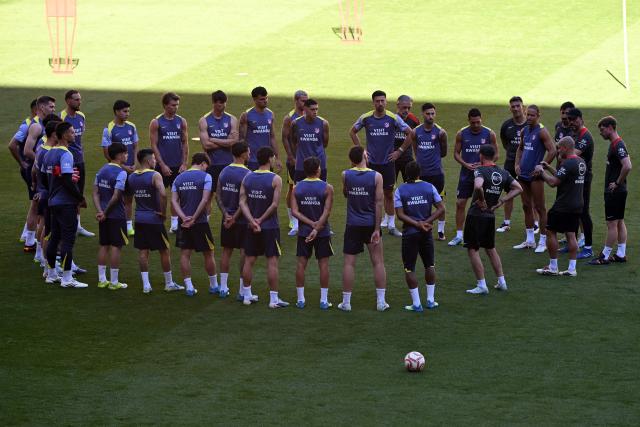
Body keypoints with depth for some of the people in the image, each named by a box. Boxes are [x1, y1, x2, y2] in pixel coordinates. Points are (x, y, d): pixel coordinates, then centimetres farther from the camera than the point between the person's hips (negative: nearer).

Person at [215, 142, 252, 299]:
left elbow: (218, 195, 3)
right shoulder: (246, 174, -16)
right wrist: (234, 218, -14)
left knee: (226, 251, 14)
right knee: (245, 253, 1)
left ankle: (223, 288, 18)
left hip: (227, 218, 6)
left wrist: (226, 214, -2)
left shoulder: (224, 172, 4)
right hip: (242, 220, -6)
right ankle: (242, 291, 1)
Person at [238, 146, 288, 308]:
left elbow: (242, 202, -3)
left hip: (252, 226, 5)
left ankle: (247, 296, 19)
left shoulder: (247, 178, 3)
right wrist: (261, 220, -8)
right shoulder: (275, 179, -12)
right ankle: (274, 299, -1)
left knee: (249, 260, 12)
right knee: (272, 262, -1)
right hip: (270, 226, -5)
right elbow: (275, 204, -17)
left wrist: (252, 220, -9)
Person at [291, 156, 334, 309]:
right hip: (323, 232, -2)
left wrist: (310, 223, -10)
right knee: (323, 264, 5)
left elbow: (295, 211, -7)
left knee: (301, 263, 8)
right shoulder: (327, 188, -8)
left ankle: (300, 299, 9)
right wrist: (316, 228, -16)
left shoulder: (297, 187, 0)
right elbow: (326, 212, -15)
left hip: (303, 231, 2)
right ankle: (324, 300, 5)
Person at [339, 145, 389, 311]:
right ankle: (381, 301, 9)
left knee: (349, 263, 5)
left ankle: (346, 302, 6)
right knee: (378, 262, 8)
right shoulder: (376, 176, -8)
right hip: (371, 224, -1)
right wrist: (377, 229, -8)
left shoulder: (346, 175, -4)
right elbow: (379, 203, -11)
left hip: (353, 225, 1)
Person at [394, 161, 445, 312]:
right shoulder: (429, 187, -1)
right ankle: (430, 300, 20)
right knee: (430, 265, 18)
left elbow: (400, 214, -13)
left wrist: (418, 224, -13)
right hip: (426, 233, 2)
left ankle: (416, 303, 1)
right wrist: (426, 222, -8)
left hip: (409, 233, -2)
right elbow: (441, 209, -5)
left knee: (409, 269, 5)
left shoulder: (400, 190, -6)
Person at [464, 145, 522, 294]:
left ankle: (481, 285, -1)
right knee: (491, 248, 21)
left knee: (473, 249, 2)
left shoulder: (480, 170, -15)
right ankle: (501, 281, 21)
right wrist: (501, 201, 4)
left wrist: (482, 201, -18)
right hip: (491, 216, 7)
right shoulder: (503, 173, 5)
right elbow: (518, 188, 7)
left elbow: (478, 186, -35)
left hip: (476, 215, -6)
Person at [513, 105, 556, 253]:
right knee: (526, 207, 12)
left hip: (535, 175, -8)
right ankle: (530, 240, 20)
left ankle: (542, 242, 2)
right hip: (523, 174, 8)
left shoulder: (542, 132, -11)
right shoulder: (525, 130, 10)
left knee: (539, 208, -2)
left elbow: (552, 151, -18)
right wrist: (517, 164, 9)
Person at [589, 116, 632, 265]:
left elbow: (627, 166, -31)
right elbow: (625, 165, 24)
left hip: (615, 191, -10)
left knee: (612, 224, -4)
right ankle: (621, 254, 19)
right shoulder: (615, 144, 12)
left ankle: (605, 257, 0)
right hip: (617, 191, 10)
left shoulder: (618, 145, -19)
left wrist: (617, 183, -20)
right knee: (620, 222, 13)